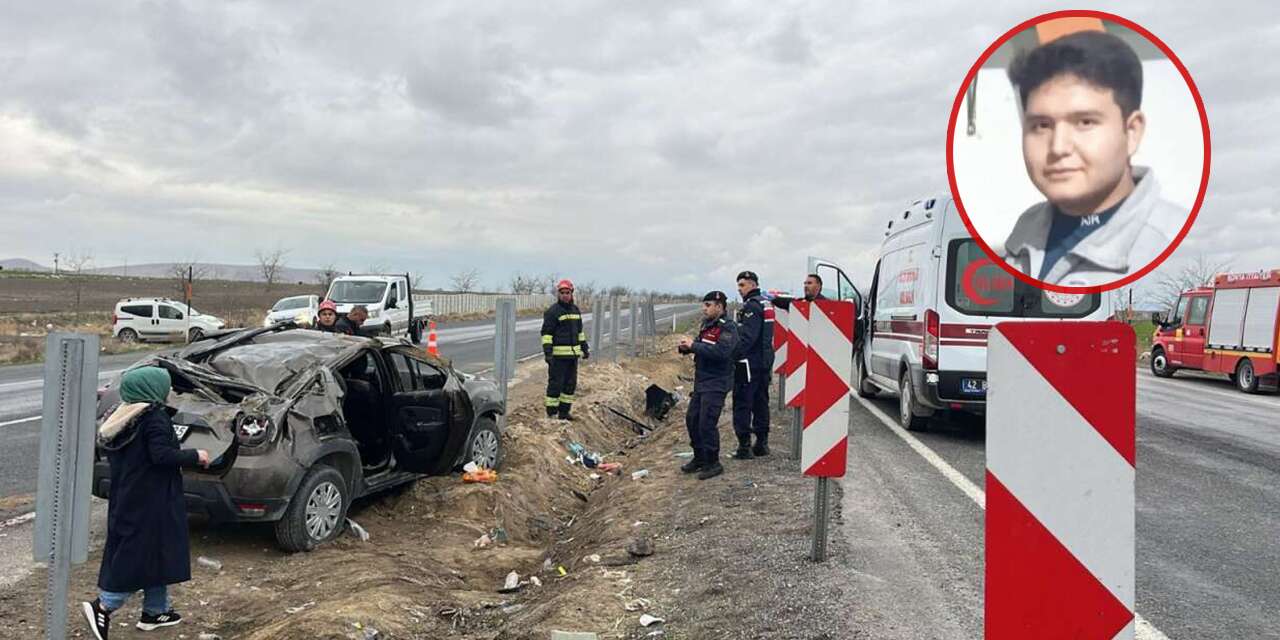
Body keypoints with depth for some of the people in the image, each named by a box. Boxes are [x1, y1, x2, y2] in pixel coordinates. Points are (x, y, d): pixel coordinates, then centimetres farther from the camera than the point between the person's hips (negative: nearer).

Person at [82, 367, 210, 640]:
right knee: (146, 554, -1)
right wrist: (195, 456, -13)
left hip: (127, 499, 9)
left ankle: (156, 611, 24)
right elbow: (161, 454, -25)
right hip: (151, 502, -9)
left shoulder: (123, 418, 8)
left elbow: (112, 454, 13)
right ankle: (103, 607, -5)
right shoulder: (154, 418, -17)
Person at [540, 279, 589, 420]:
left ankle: (564, 411, 20)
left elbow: (580, 331, 25)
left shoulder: (575, 310, 15)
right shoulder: (553, 311, -7)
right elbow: (546, 332, -11)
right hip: (558, 354, -7)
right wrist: (547, 351, -18)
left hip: (573, 353, 7)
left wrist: (585, 347, 23)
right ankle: (551, 413, 3)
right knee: (555, 384, -4)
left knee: (570, 384, 11)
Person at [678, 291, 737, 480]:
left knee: (707, 423, -8)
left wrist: (694, 345, -24)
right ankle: (699, 458, 27)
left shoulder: (728, 328, -14)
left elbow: (721, 352, -27)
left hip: (716, 384, -9)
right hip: (701, 382, 9)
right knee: (692, 419, 13)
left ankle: (713, 463, 5)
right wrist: (685, 347, -3)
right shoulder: (707, 325, 13)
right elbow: (700, 348, 19)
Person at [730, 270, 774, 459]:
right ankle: (762, 443, 22)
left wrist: (732, 355, -21)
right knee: (761, 403, 15)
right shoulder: (766, 304, 16)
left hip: (749, 363, -10)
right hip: (764, 362, 10)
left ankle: (744, 446, -5)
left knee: (742, 404, -5)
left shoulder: (751, 306, -15)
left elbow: (747, 337, -24)